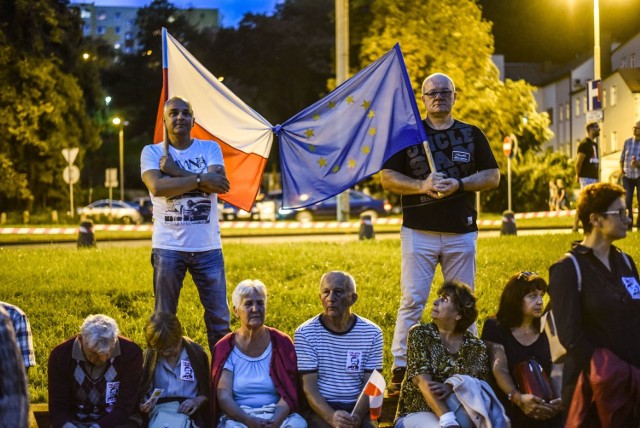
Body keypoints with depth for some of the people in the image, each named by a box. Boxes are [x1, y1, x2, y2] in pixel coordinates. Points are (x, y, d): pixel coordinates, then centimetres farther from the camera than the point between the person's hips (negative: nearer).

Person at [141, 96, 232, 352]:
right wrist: (201, 179, -13)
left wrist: (176, 171, -11)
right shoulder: (152, 152, 4)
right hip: (168, 247, -1)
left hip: (208, 247, 1)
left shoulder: (210, 148, 8)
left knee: (219, 317, 4)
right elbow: (157, 187, -15)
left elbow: (219, 184, -11)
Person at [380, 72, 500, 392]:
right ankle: (400, 368, -2)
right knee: (412, 299, -6)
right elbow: (387, 178, 3)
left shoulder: (472, 135, 11)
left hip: (461, 231, 2)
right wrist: (422, 186, -14)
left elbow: (492, 175, 8)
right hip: (418, 231, -2)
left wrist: (459, 184, -10)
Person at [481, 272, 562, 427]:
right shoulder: (495, 328, 5)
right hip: (510, 406, -3)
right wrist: (518, 398, -27)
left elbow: (556, 371, 8)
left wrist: (560, 398, -14)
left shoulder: (545, 330, 16)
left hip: (545, 407, 3)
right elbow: (499, 370, -8)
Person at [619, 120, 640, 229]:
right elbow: (622, 157, 12)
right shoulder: (628, 142, 5)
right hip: (627, 176, 2)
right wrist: (621, 169, -2)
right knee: (627, 201, -6)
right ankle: (628, 223, 4)